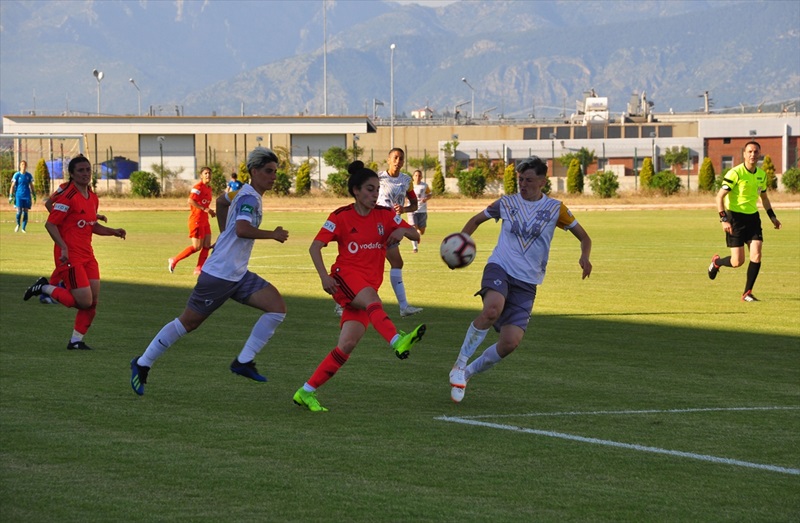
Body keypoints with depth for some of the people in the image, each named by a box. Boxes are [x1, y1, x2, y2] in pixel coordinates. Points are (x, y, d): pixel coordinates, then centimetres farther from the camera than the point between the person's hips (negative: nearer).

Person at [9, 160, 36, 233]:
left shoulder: (28, 175, 7)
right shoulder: (17, 175, -1)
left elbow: (31, 186, 16)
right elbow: (12, 186, -1)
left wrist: (34, 196, 14)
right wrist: (11, 196, -7)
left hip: (27, 196, 2)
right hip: (19, 196, -2)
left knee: (25, 212, 0)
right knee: (19, 211, -12)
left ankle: (23, 228, 9)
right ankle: (18, 224, 15)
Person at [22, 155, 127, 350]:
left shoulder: (93, 198, 12)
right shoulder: (68, 197, -14)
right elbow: (50, 224, -16)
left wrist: (113, 231, 9)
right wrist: (63, 247, -26)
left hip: (87, 255, 8)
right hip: (70, 256, -8)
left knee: (93, 301, 3)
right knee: (84, 301, -13)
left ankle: (76, 341, 14)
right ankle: (45, 288, 6)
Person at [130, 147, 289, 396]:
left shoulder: (247, 195, 14)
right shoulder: (249, 197, -15)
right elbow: (242, 229, -32)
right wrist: (273, 234, -22)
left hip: (238, 276, 9)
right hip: (219, 274, -9)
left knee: (277, 307, -7)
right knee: (188, 322, 0)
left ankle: (244, 361, -6)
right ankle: (142, 364, 14)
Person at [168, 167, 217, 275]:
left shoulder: (209, 188, 14)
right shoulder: (198, 187, -14)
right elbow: (191, 201, -25)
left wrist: (210, 211, 8)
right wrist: (204, 209, -26)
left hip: (204, 221, 9)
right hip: (196, 220, -9)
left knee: (207, 245, 2)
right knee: (197, 247, -8)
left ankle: (199, 269, 6)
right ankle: (174, 261, 3)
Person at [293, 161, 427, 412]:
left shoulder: (385, 215, 8)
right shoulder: (341, 217, -2)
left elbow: (415, 235, 6)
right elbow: (315, 247, -5)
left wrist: (402, 231, -18)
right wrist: (324, 276, -20)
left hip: (368, 285, 4)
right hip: (345, 277, -4)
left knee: (347, 344, -8)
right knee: (370, 298, -38)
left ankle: (306, 393, 0)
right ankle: (397, 341, -65)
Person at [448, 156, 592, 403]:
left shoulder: (555, 209, 5)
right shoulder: (507, 203, 7)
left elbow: (584, 237, 12)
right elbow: (477, 219, 23)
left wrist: (584, 257, -11)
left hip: (527, 283, 1)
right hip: (500, 268, -1)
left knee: (510, 342, -12)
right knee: (492, 310, -35)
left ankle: (468, 372, 13)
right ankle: (459, 365, -21)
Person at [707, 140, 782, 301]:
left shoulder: (761, 175, 7)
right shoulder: (735, 173, -14)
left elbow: (764, 197, 24)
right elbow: (720, 196, -14)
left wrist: (772, 216, 15)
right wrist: (723, 219, -23)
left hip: (752, 217, 5)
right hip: (735, 217, -5)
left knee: (756, 255, -10)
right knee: (737, 262, -6)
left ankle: (747, 293, -1)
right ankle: (716, 262, 29)